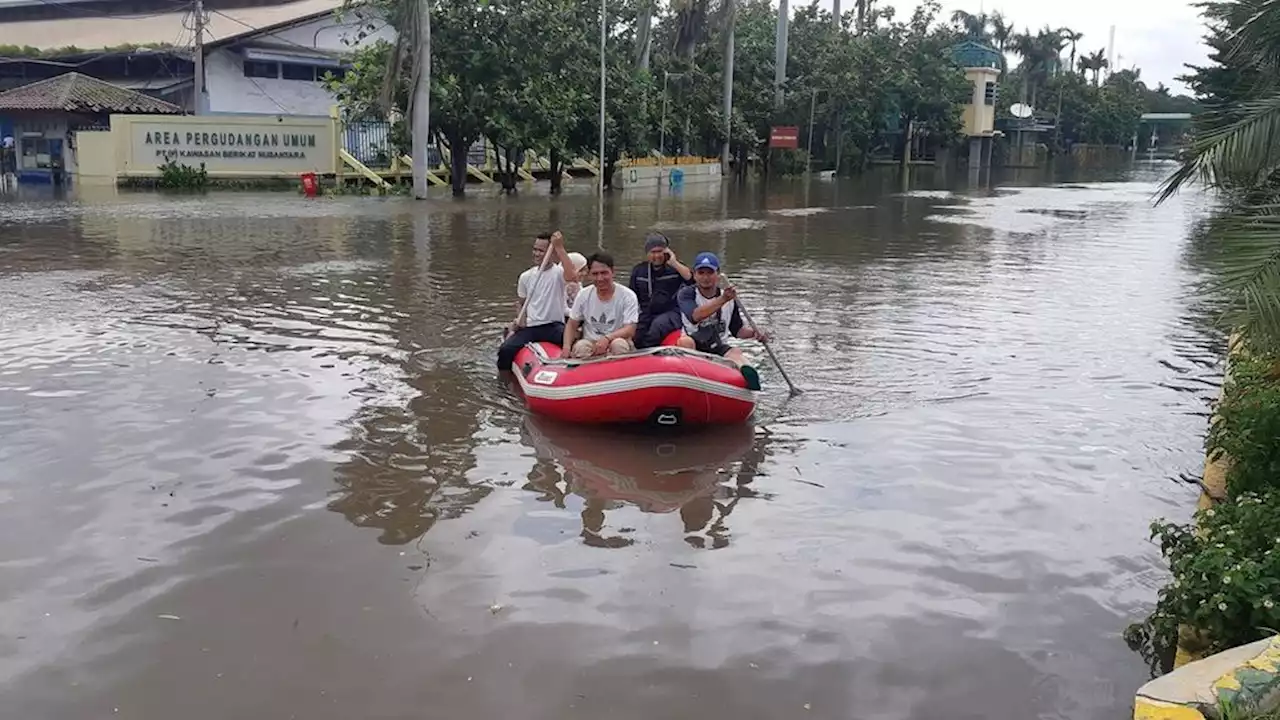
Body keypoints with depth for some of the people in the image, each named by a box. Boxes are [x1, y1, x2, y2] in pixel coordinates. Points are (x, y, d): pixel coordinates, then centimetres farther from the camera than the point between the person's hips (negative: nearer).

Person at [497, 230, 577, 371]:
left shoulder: (558, 272, -3)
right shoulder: (526, 276, 12)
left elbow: (572, 276, -29)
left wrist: (560, 248, -25)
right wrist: (520, 318, 3)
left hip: (554, 326, -4)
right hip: (530, 327, 4)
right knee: (505, 350, -22)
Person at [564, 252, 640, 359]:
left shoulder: (628, 296, -7)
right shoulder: (583, 295, 4)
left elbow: (630, 330, -14)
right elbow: (572, 325, 10)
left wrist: (607, 338, -32)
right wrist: (566, 346, -10)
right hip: (590, 343, 2)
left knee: (619, 344, -37)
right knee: (581, 346, -33)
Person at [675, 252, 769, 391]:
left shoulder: (730, 298, 9)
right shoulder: (686, 293, -4)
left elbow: (737, 330, 17)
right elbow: (695, 316, -25)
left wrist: (754, 332, -5)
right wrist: (722, 299, -34)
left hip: (718, 348, 2)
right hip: (692, 346, -1)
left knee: (735, 353, -30)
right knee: (685, 341, -34)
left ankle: (746, 371, -63)